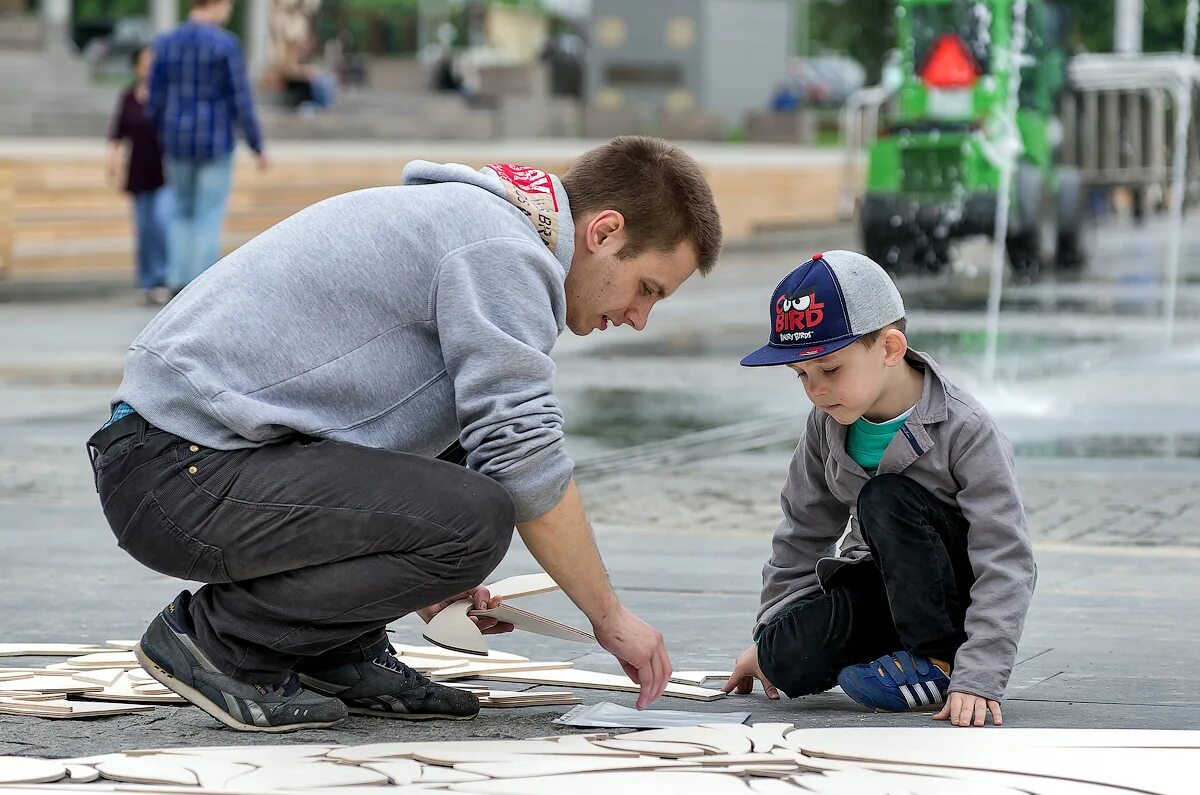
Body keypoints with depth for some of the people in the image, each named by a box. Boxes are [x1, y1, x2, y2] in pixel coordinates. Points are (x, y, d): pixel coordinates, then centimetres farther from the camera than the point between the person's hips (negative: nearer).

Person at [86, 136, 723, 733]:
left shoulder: (462, 214, 20)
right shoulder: (503, 250, -12)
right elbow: (527, 462, -15)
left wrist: (422, 579, 24)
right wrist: (610, 617, -4)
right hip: (182, 479, -11)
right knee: (474, 518, -22)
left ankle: (338, 655, 12)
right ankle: (216, 638, -8)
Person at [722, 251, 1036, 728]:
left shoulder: (965, 430, -23)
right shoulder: (827, 425, -4)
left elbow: (1006, 562, -28)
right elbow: (804, 532, 11)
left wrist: (978, 678, -37)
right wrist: (770, 632, 11)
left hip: (957, 594, -5)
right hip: (881, 584, 5)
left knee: (886, 499, -30)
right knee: (788, 662, -23)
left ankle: (939, 660, -19)